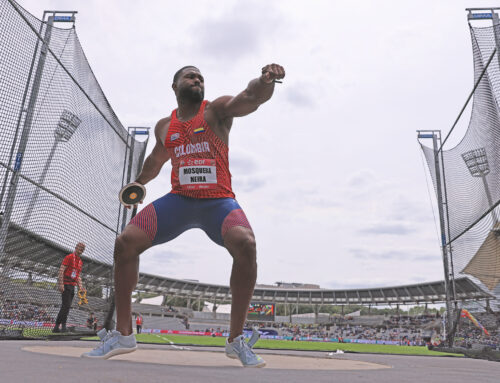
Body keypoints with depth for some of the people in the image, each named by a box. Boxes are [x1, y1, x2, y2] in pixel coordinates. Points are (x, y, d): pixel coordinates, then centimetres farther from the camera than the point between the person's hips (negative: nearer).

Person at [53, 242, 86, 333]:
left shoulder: (80, 261, 18)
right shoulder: (69, 257, -6)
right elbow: (61, 270, -13)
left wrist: (80, 287, 11)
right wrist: (61, 284, -21)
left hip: (72, 286, 8)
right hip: (65, 285, -8)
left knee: (65, 307, 7)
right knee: (66, 306, -14)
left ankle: (56, 327, 13)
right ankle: (63, 326, -9)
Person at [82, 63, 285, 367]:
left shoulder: (217, 110, 1)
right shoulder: (164, 126, 14)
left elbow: (250, 98, -20)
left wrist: (266, 81, -39)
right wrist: (138, 183, 30)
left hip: (218, 202, -4)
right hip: (179, 199, 4)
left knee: (245, 243, -32)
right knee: (125, 243, -9)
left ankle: (236, 340, -14)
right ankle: (123, 334, 7)